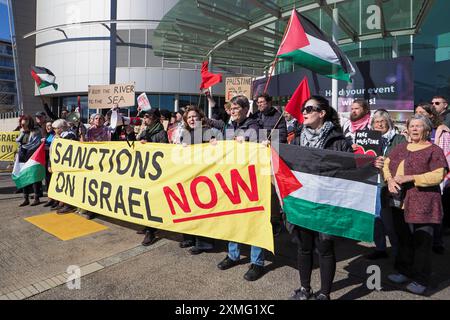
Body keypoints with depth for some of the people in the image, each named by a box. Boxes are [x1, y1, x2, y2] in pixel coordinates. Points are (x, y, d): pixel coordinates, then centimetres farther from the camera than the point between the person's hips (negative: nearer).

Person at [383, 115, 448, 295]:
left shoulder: (434, 150, -4)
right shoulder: (400, 148, 14)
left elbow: (438, 175, -14)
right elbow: (386, 164, 12)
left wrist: (410, 177, -21)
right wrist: (389, 179, -8)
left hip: (422, 204, -5)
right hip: (400, 202, 6)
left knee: (421, 242, 2)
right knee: (403, 239, 16)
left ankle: (421, 279, 16)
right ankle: (404, 271, 31)